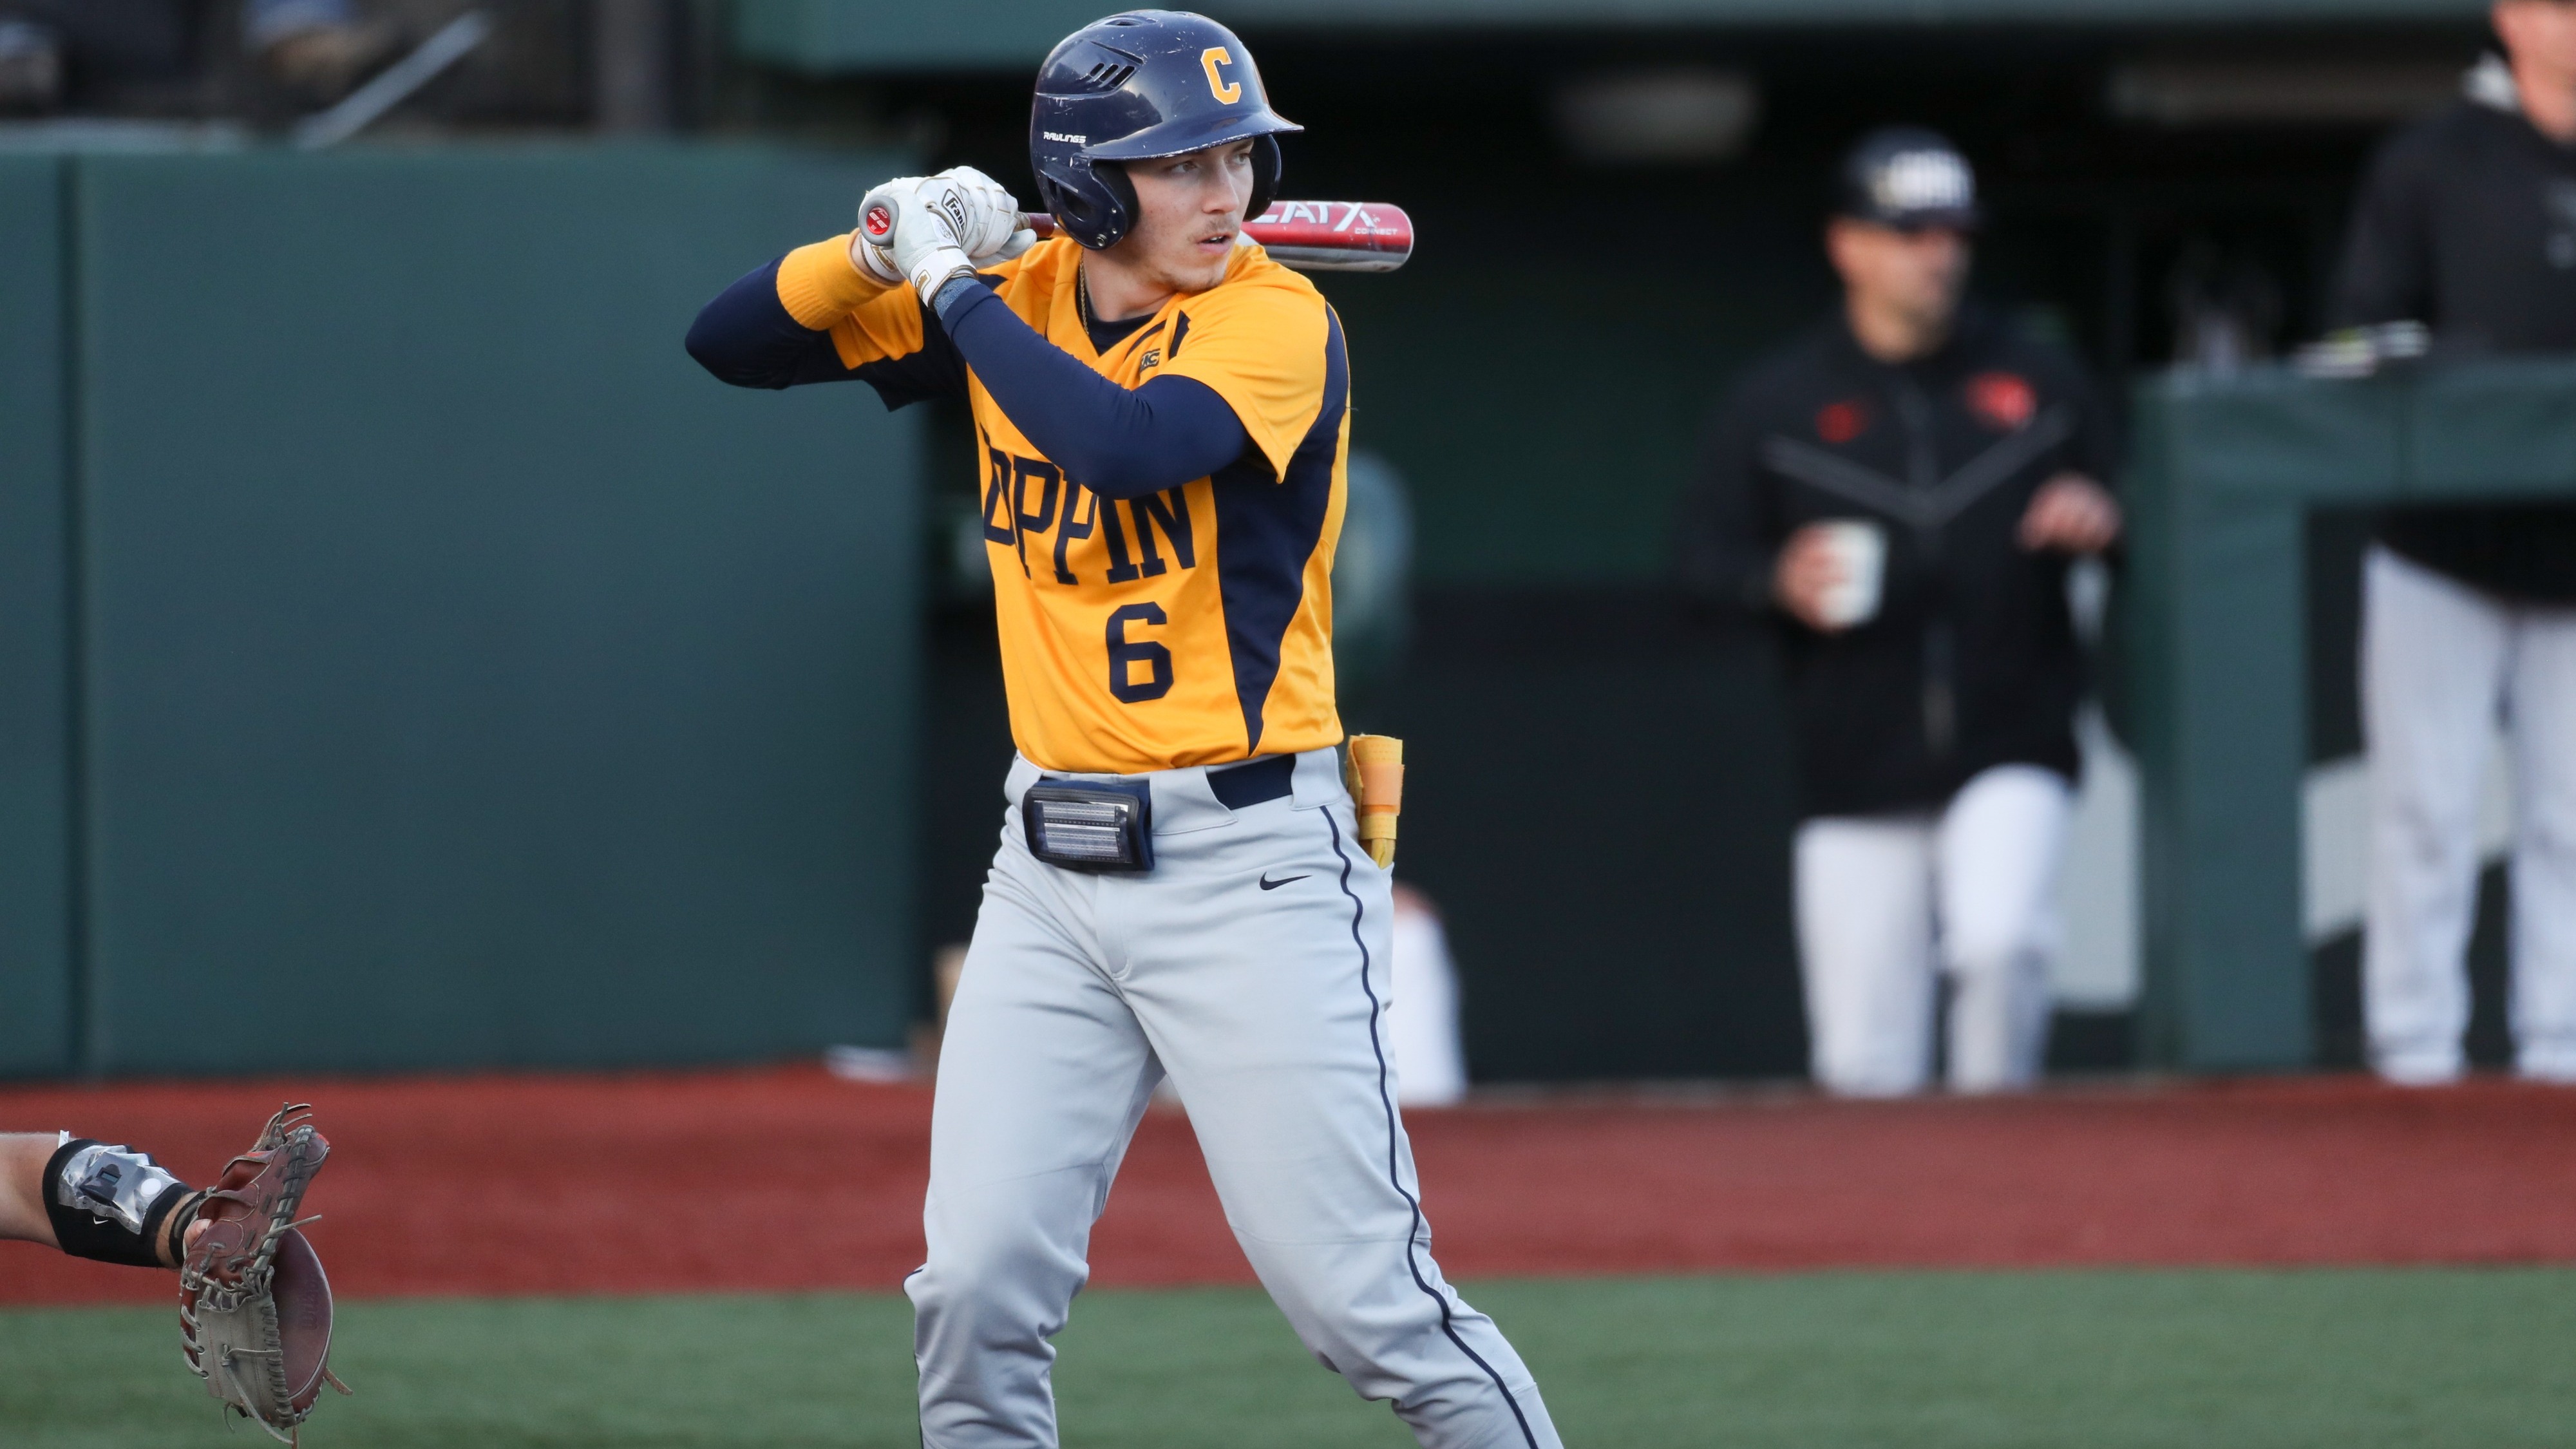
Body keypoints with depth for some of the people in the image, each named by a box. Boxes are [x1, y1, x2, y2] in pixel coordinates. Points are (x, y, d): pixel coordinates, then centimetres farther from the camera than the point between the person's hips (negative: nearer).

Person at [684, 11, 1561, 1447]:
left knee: (1364, 1300, -7)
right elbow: (734, 343, 9)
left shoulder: (1281, 320, -12)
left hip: (1248, 862, -5)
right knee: (979, 1289, 0)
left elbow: (1131, 442, -32)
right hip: (1052, 865, 5)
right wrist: (885, 246, -9)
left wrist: (955, 286, -20)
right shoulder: (1014, 296, 5)